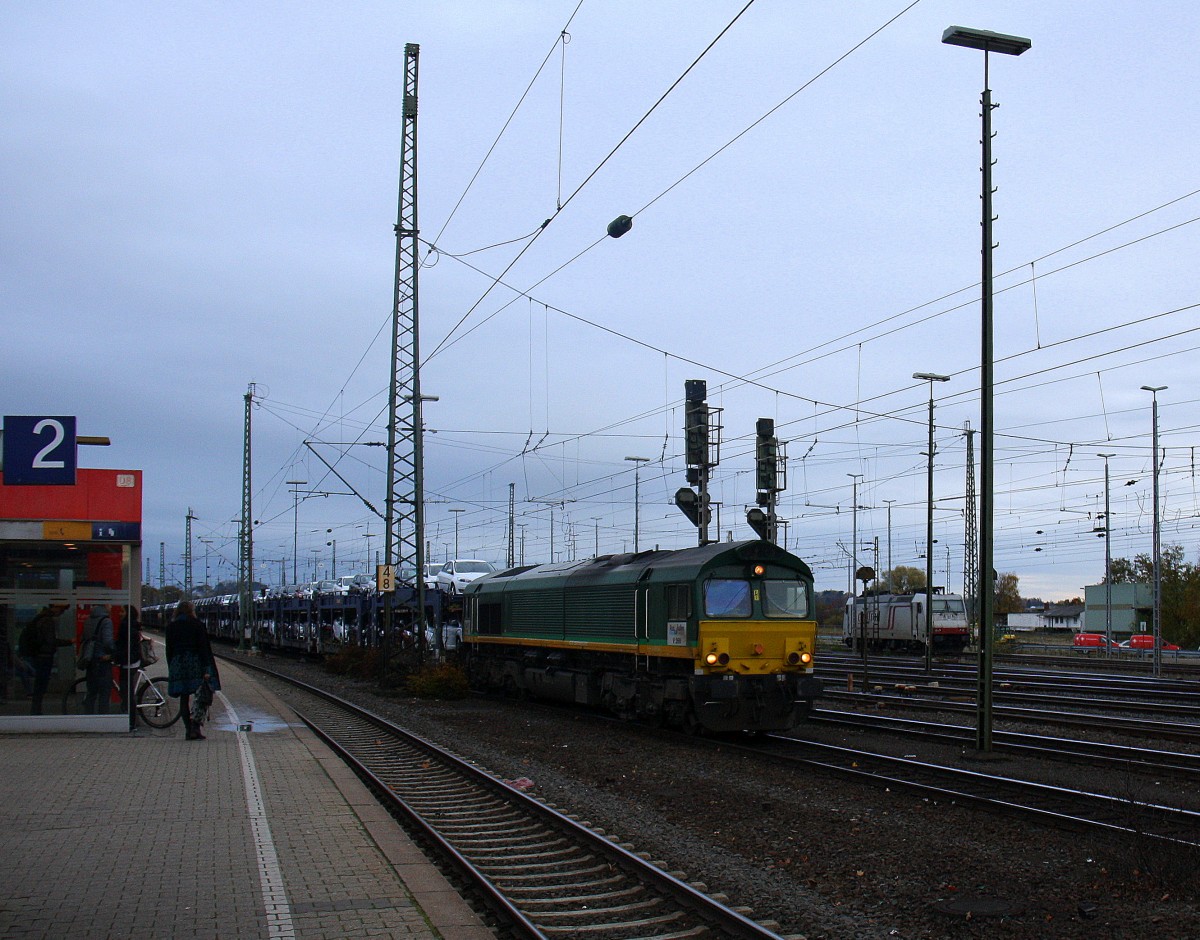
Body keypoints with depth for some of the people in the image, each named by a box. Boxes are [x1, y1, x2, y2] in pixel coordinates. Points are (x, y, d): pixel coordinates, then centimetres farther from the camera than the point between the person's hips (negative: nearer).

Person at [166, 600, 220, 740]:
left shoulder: (171, 627, 7)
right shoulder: (197, 625, -3)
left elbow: (169, 649, 8)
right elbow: (204, 648, -8)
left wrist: (171, 669, 15)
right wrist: (206, 669, -8)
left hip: (177, 665, 3)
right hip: (195, 664, -3)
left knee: (184, 698, 8)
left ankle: (189, 730, 6)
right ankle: (195, 728, -13)